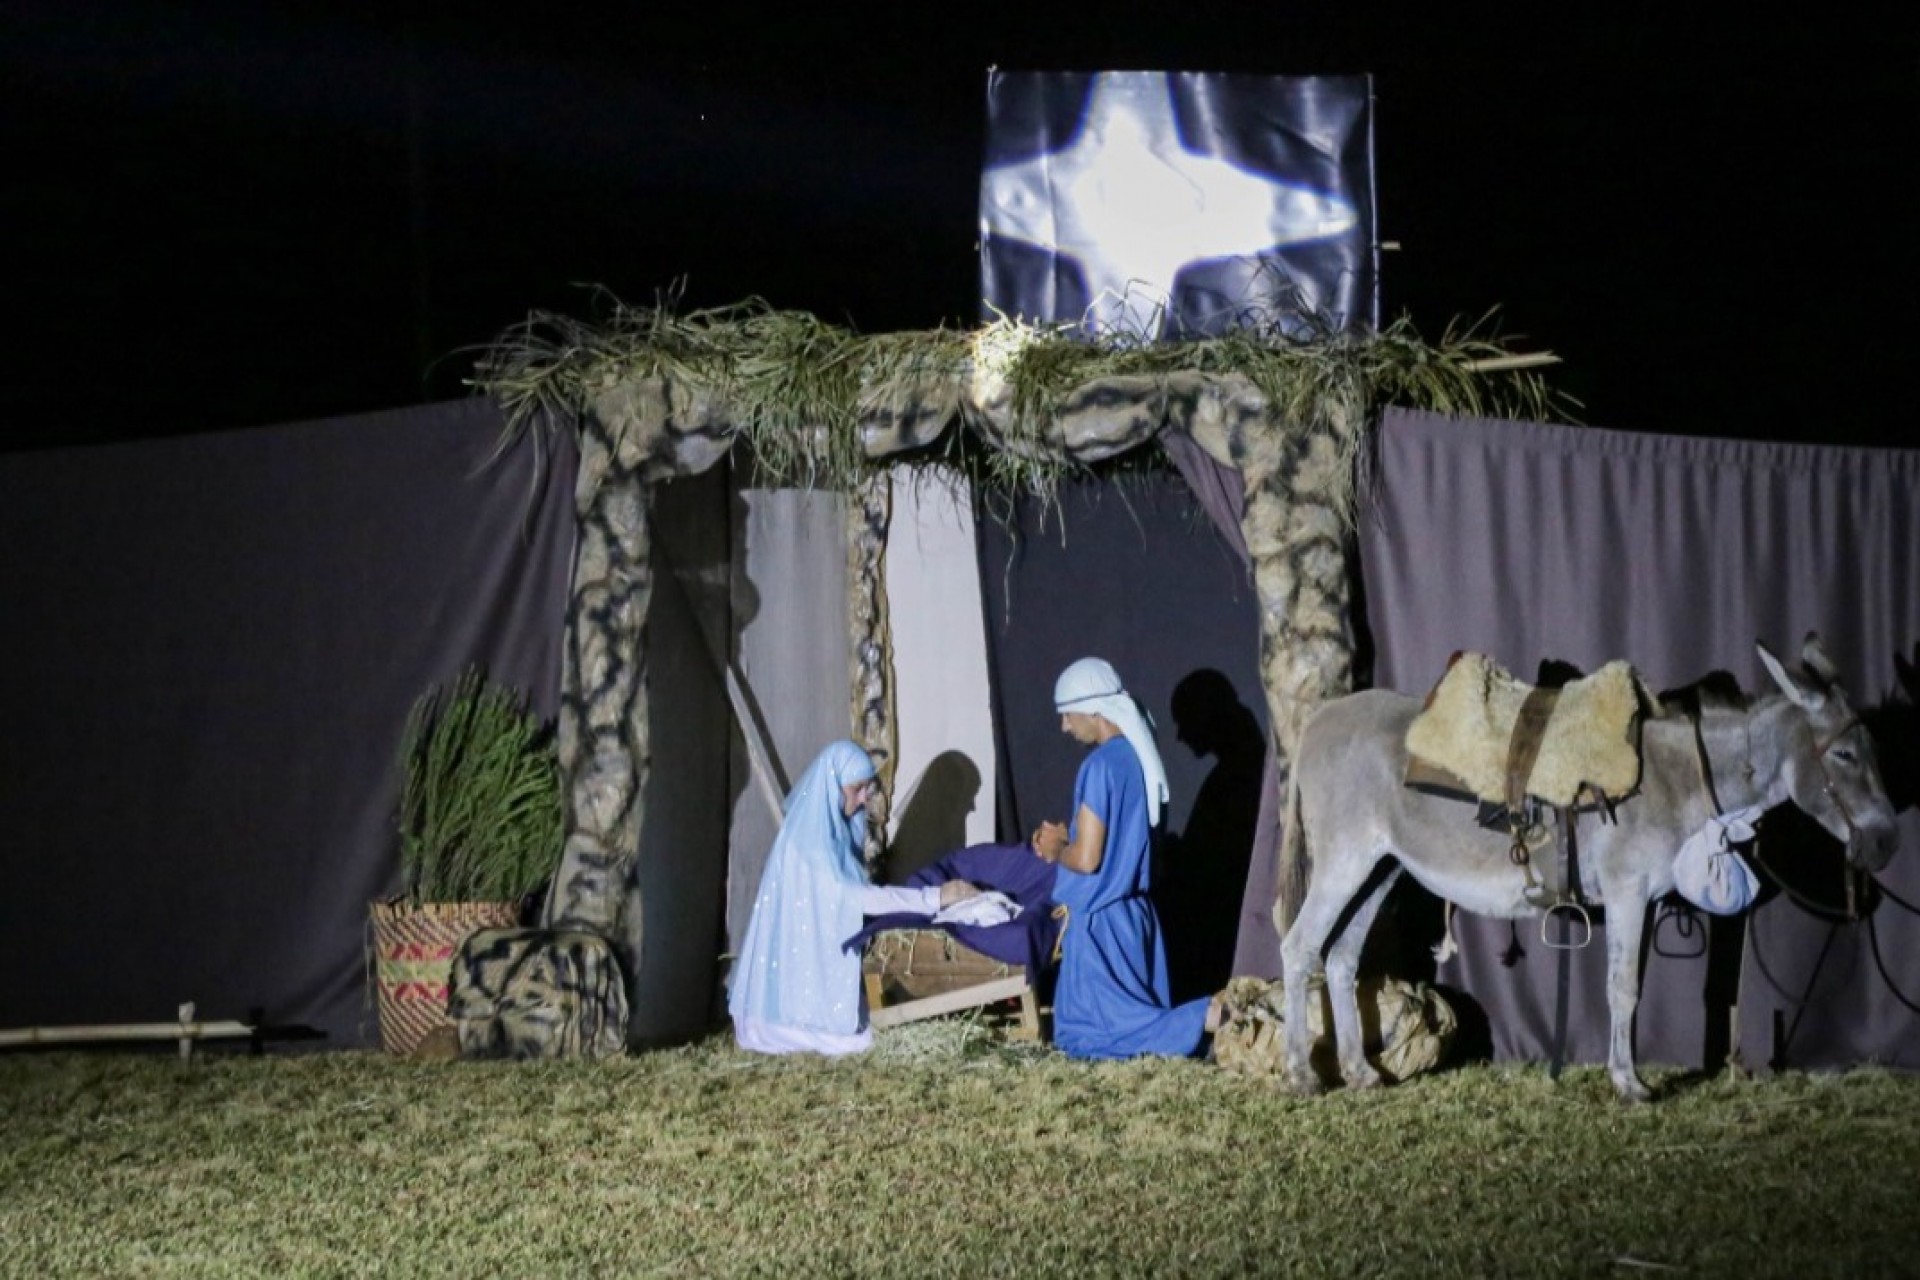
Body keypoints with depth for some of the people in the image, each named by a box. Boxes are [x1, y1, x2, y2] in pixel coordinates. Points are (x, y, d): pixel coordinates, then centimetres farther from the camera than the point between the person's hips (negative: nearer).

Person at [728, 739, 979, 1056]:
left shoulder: (831, 824, 7)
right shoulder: (811, 836, -24)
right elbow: (853, 895, -29)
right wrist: (935, 897, -29)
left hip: (821, 948, 10)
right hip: (804, 952, -10)